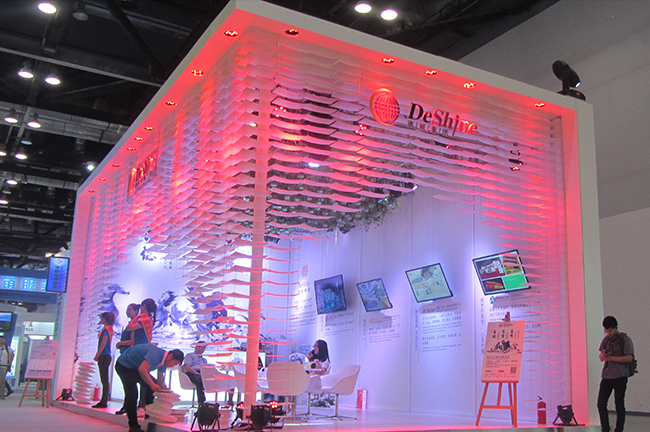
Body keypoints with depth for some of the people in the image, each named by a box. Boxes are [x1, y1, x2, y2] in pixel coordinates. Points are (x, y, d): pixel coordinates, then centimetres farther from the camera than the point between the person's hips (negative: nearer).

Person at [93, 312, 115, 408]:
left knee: (104, 380, -8)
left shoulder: (106, 328, -12)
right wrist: (98, 355, 20)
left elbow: (103, 343, -17)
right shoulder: (109, 328, 18)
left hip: (104, 356, -10)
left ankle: (104, 402, -7)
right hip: (106, 356, 10)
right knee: (104, 380, 10)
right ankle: (103, 401, 13)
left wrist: (97, 355, -14)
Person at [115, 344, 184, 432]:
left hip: (136, 367, 10)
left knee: (152, 387, 3)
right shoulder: (156, 354, -30)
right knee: (132, 393, -20)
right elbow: (142, 369, -42)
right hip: (124, 365, -10)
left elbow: (160, 382, 10)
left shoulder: (163, 360, 0)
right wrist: (152, 384, -40)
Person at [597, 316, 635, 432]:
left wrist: (611, 358, -13)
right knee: (601, 404, 2)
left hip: (620, 377, -5)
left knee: (619, 405, 0)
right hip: (606, 376, 5)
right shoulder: (606, 339, 14)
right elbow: (601, 357, 17)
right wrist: (603, 354, -7)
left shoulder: (625, 339, -3)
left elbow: (629, 358, -12)